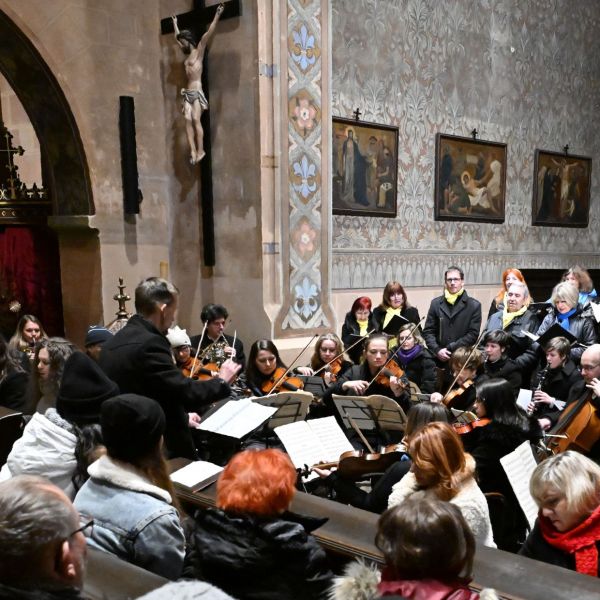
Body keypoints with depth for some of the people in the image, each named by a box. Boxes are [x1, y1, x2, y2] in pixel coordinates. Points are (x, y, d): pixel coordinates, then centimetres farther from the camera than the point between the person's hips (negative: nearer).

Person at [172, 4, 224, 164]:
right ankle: (193, 150, -15)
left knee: (196, 119, -18)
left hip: (197, 92, -6)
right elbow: (177, 37, 37)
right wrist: (175, 23, 47)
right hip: (187, 92, 7)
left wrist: (217, 16, -11)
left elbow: (209, 33, -7)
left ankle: (201, 150, -16)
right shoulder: (187, 54, 20)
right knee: (188, 120, -9)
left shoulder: (199, 51, 2)